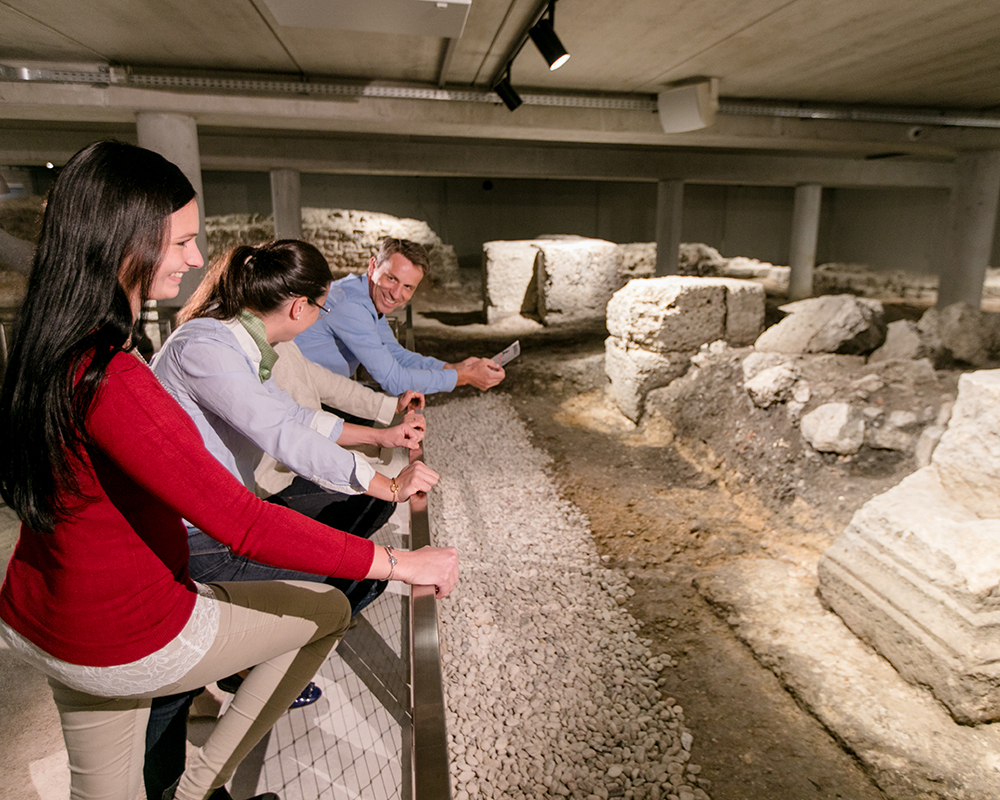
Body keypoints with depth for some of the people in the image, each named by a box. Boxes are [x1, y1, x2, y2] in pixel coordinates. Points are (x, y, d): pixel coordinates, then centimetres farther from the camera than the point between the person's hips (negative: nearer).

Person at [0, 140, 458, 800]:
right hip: (129, 643, -8)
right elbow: (244, 524, -34)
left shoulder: (53, 347, -4)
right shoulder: (109, 380, -33)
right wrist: (399, 563, -26)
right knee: (329, 609, 12)